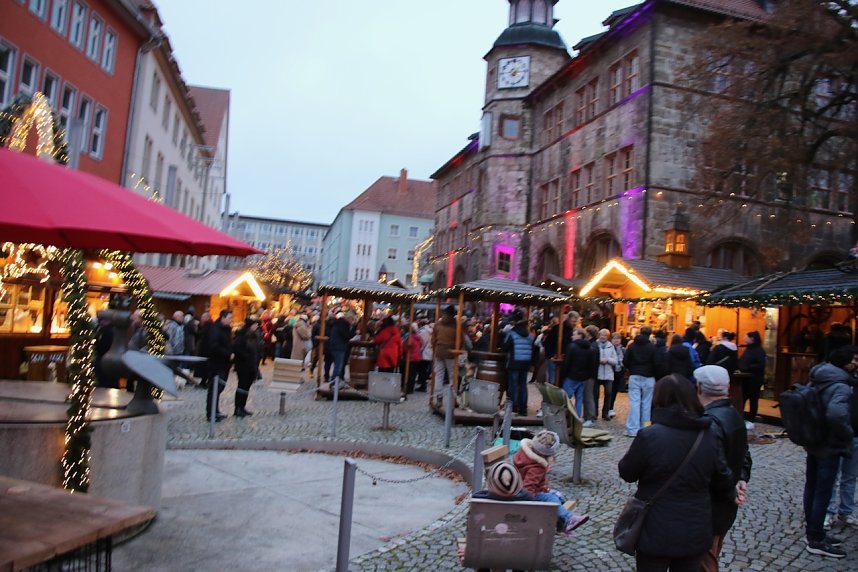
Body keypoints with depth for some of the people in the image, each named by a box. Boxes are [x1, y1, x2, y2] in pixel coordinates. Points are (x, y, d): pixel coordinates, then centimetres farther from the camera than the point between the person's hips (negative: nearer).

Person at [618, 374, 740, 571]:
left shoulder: (649, 436, -21)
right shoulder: (709, 437, -6)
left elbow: (627, 473, -8)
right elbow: (721, 477, 7)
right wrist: (731, 494, 30)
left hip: (656, 533, -4)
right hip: (695, 532, 4)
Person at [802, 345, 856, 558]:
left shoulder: (817, 380, 4)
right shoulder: (841, 387, -22)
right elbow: (836, 414, -39)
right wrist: (847, 433, -22)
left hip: (813, 442, 8)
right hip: (829, 446, -8)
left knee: (812, 488, 17)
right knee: (823, 493, 2)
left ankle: (813, 532, 31)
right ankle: (816, 541, 13)